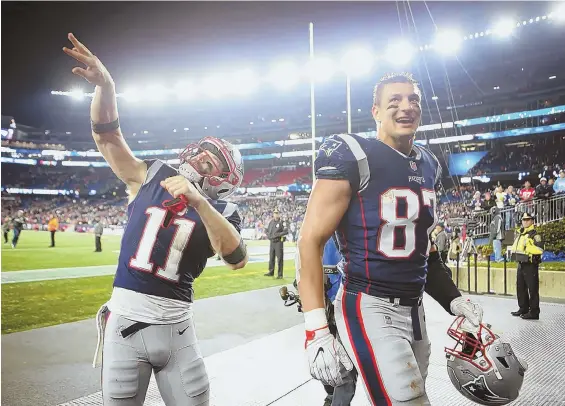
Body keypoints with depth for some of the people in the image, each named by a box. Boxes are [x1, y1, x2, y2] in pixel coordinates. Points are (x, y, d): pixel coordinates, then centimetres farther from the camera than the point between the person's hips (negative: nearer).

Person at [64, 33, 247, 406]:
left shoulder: (219, 210, -4)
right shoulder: (151, 176, 3)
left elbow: (237, 260, -21)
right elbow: (108, 137, -1)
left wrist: (198, 201, -30)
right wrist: (106, 86, -19)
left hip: (175, 326, -1)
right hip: (125, 319, 1)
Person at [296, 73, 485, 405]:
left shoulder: (428, 165, 9)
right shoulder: (353, 158, -14)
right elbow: (311, 241, -17)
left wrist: (453, 299, 13)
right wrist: (316, 330, -22)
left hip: (414, 307, 8)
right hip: (369, 307, -8)